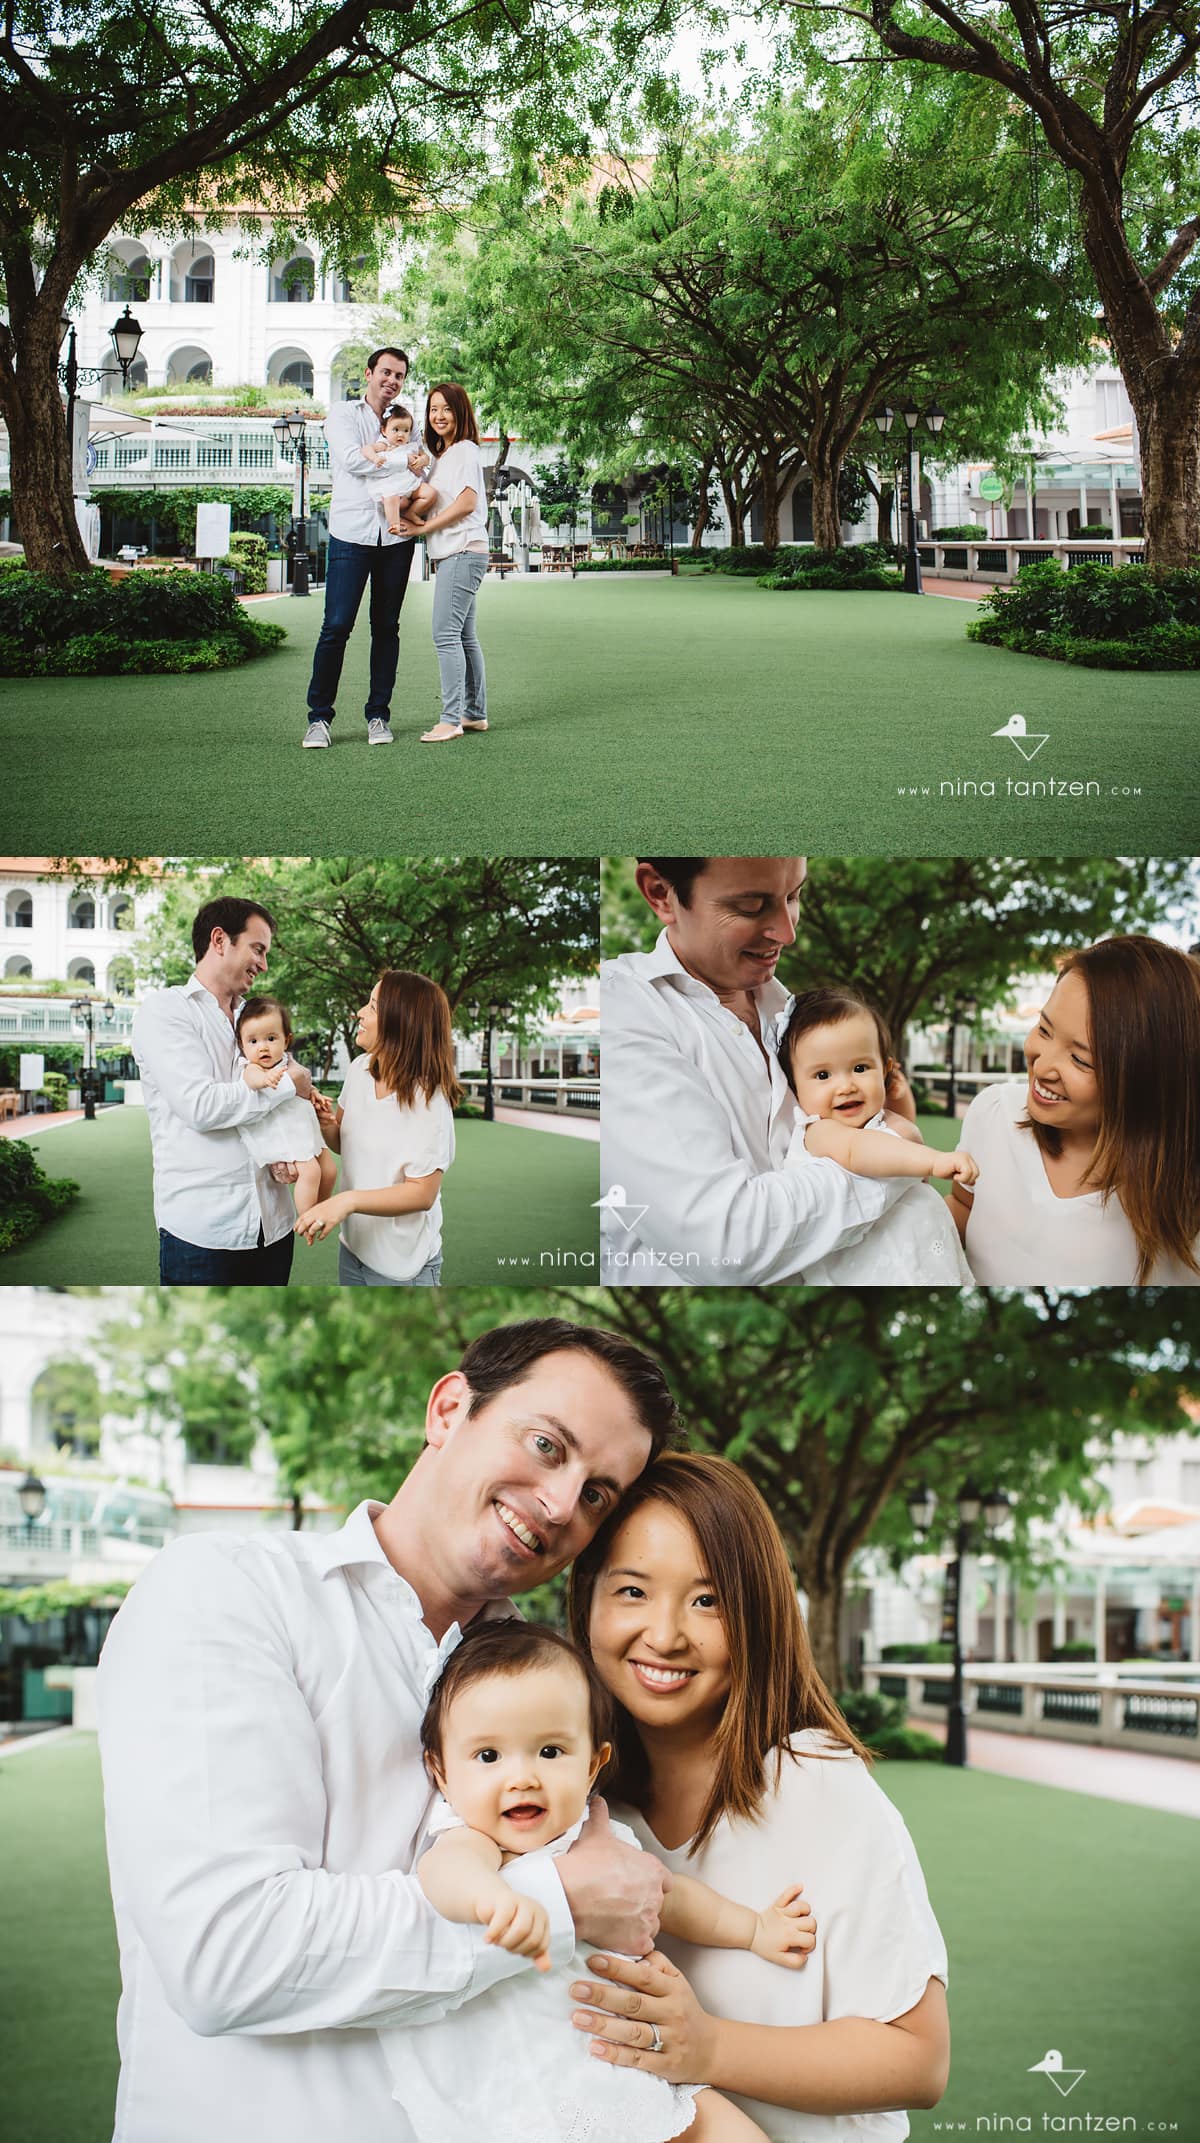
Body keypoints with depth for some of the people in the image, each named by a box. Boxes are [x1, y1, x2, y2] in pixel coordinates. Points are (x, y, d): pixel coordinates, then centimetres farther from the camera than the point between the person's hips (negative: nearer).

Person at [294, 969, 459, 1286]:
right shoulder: (360, 1069, -2)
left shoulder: (428, 1099, -21)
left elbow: (422, 1193, -21)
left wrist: (349, 1200, -32)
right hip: (354, 1247, 6)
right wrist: (327, 1124, -11)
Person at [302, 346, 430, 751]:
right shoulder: (342, 414, 7)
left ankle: (378, 714, 12)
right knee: (336, 626, -8)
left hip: (395, 536, 3)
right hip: (351, 534, -3)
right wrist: (402, 462, -6)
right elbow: (351, 460, -9)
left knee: (386, 627, 5)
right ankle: (319, 717, -2)